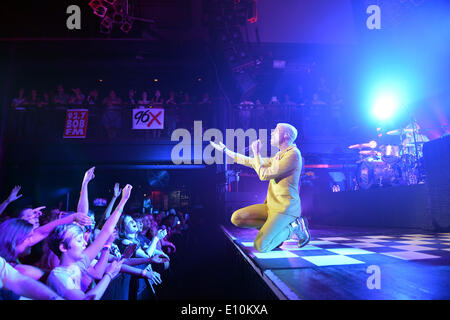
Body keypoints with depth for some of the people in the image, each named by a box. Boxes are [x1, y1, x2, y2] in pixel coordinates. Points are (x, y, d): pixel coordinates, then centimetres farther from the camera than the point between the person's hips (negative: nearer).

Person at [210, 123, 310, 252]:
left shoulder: (293, 154, -13)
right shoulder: (279, 155, 16)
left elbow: (264, 175, -16)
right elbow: (252, 162, 23)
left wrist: (257, 153, -3)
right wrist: (225, 150, 26)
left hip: (285, 209, -9)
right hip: (271, 206, 9)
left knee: (260, 246, -21)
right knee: (236, 218, -4)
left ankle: (293, 227, -1)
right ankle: (275, 228, 3)